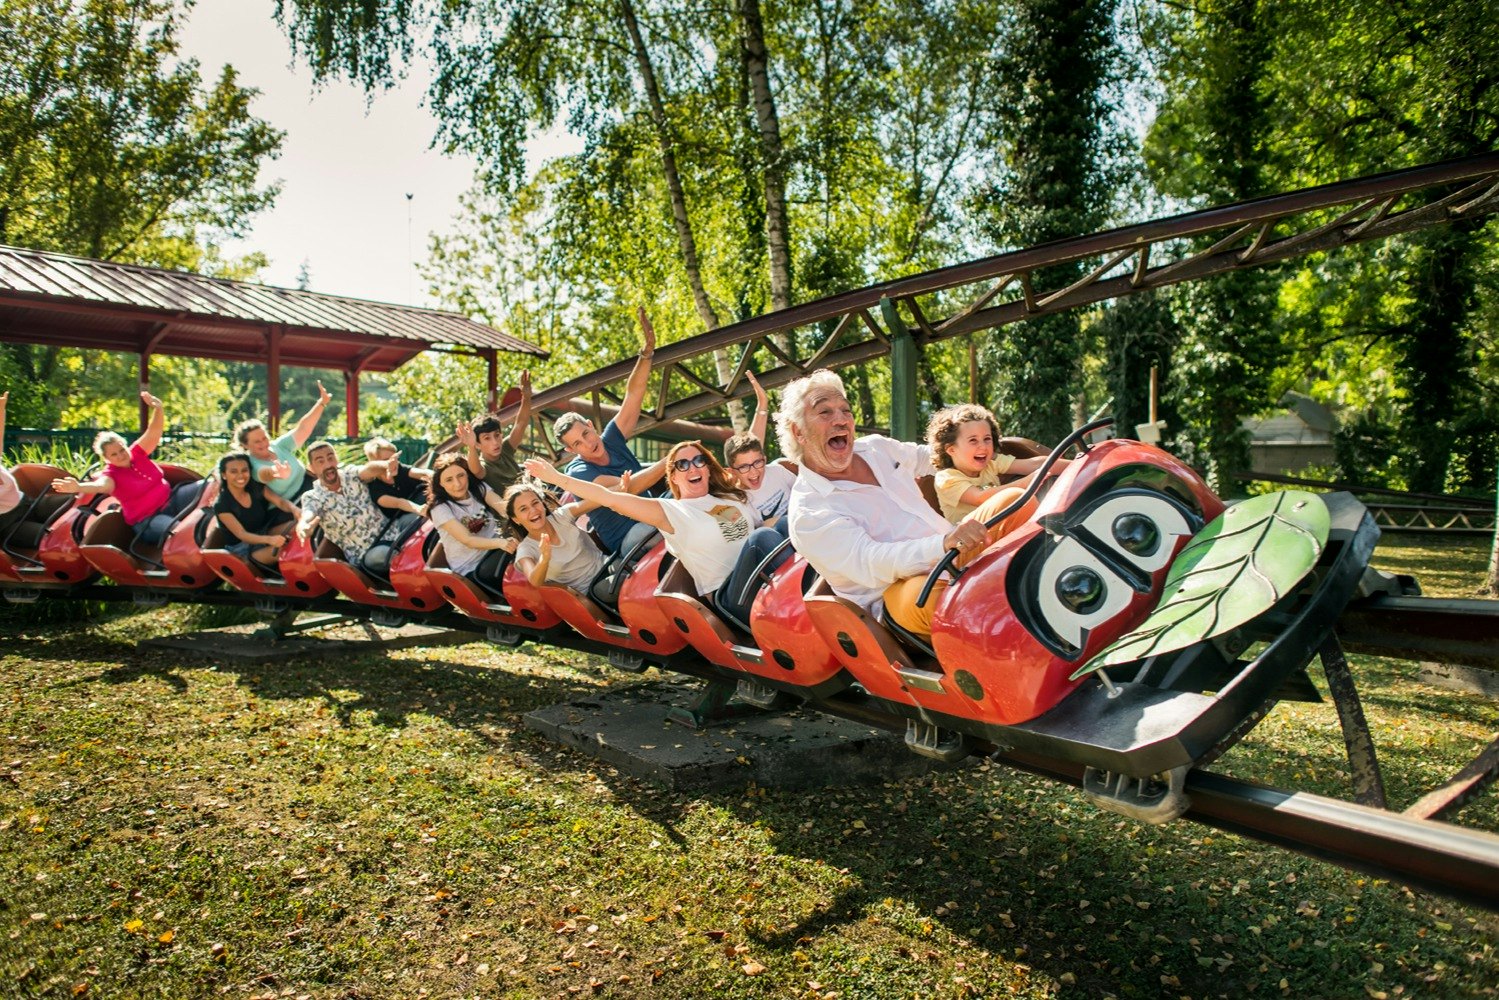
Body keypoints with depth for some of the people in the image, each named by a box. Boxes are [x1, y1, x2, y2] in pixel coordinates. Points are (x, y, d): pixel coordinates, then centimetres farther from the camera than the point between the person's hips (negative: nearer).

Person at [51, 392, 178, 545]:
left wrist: (158, 409, -28)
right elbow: (101, 485, -33)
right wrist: (78, 488, -57)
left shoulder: (136, 453, 2)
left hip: (170, 500, 6)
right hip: (147, 521, -6)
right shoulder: (111, 474, -10)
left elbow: (154, 432, -9)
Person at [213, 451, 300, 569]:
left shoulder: (257, 488, -1)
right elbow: (241, 534, -24)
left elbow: (280, 501, -13)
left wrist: (294, 509, -39)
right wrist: (269, 539, -44)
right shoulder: (221, 505, -16)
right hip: (243, 550, -6)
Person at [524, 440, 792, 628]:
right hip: (728, 596, -4)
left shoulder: (733, 496, 20)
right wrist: (557, 478, -3)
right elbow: (611, 498, -1)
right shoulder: (671, 511, 5)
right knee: (763, 537, -30)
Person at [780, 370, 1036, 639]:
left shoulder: (877, 448, 12)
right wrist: (943, 544, -41)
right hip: (903, 588, -8)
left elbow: (924, 457, 34)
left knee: (1014, 500, -6)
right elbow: (868, 561, -27)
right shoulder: (807, 514, -13)